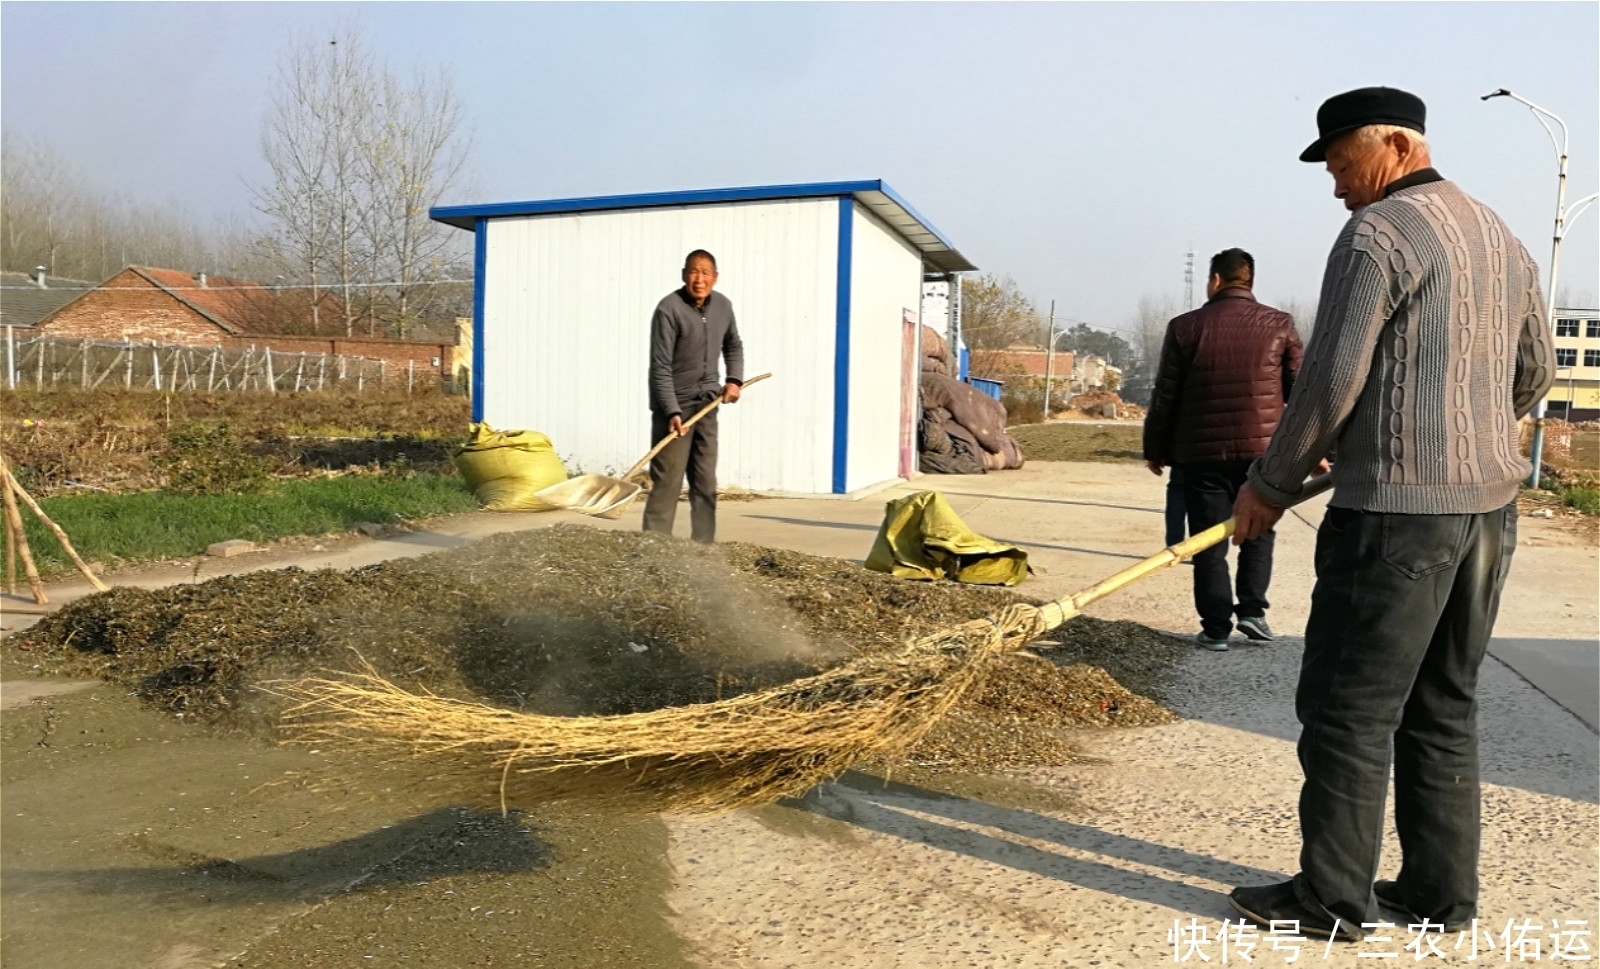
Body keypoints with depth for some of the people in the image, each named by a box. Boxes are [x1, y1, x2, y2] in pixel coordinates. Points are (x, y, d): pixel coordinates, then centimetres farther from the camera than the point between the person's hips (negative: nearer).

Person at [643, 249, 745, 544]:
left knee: (706, 483, 10)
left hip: (707, 404, 6)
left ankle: (704, 545, 18)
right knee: (667, 481, -8)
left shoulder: (723, 306, 4)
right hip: (674, 406, -6)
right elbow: (660, 368, -17)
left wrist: (734, 379, 6)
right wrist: (672, 412, -25)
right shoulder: (669, 309, -15)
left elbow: (733, 345, 23)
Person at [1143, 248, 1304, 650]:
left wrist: (1156, 450, 11)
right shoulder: (1279, 324, 2)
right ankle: (1252, 609, 10)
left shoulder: (1185, 326, -1)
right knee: (1258, 532, 19)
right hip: (1263, 448, 1)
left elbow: (1165, 396, 1)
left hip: (1202, 453, -1)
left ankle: (1216, 628, 8)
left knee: (1209, 543, 6)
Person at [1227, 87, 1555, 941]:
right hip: (1489, 504, 9)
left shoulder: (1377, 236, -10)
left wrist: (1270, 484, -5)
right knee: (1442, 706, 15)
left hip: (1397, 510, -9)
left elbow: (1330, 382, -15)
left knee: (1347, 707, 0)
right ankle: (1441, 892, 22)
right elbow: (1534, 373, 22)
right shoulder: (1501, 237, 17)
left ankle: (1332, 899, 8)